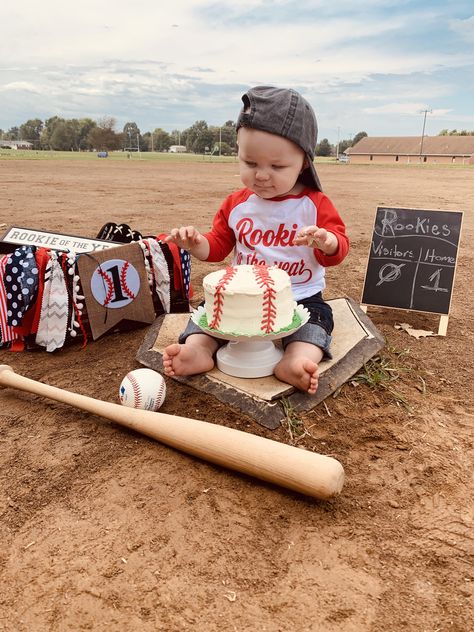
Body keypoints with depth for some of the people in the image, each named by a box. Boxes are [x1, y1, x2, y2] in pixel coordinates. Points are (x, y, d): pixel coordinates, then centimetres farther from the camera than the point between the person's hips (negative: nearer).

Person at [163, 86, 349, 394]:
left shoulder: (315, 204, -7)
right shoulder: (236, 204, 2)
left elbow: (338, 250, -9)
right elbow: (217, 247, 10)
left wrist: (326, 241, -35)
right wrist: (196, 242, -13)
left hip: (301, 298, -2)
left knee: (317, 316, -26)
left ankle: (296, 359, -45)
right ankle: (198, 348, -31)